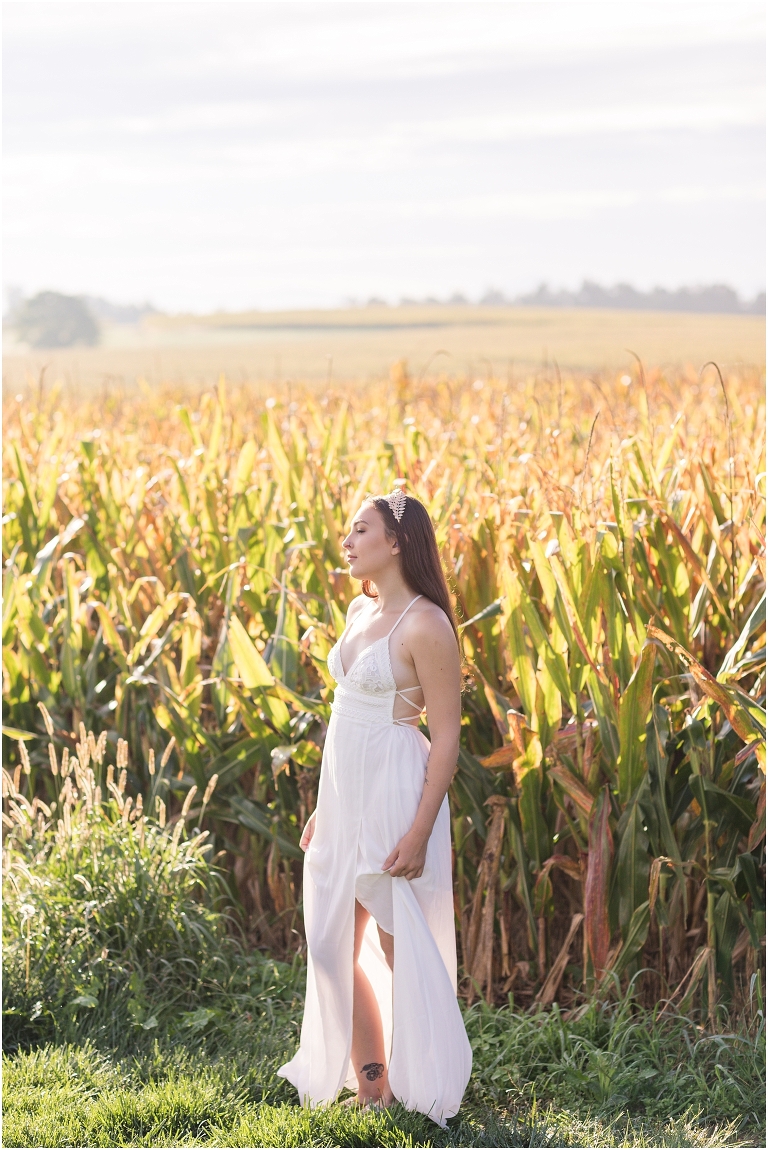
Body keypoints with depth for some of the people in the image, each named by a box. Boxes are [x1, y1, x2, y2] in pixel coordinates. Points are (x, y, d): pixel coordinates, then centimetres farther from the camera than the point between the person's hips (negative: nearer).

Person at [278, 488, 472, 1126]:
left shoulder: (426, 626, -16)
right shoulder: (361, 610, 9)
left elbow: (447, 738, -16)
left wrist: (420, 833, -20)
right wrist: (323, 806, 17)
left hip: (396, 796, -9)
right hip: (345, 792, 9)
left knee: (402, 952, 3)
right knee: (333, 946, 13)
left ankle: (418, 1091, 19)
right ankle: (367, 1082, 27)